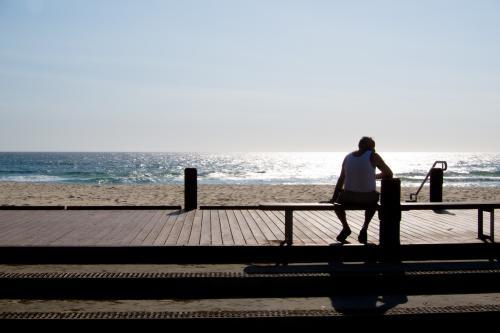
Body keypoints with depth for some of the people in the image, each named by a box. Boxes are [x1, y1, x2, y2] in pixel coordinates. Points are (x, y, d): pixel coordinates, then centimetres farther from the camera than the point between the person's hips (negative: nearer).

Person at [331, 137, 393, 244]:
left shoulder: (348, 157, 7)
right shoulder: (373, 156, -2)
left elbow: (341, 180, 10)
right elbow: (389, 174, 4)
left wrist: (334, 197, 17)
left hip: (349, 197, 1)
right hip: (368, 197, -1)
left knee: (337, 199, 35)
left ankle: (345, 227, 18)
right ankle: (365, 228, 21)